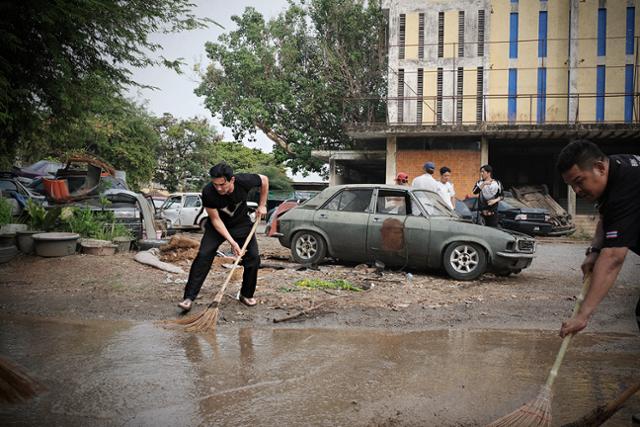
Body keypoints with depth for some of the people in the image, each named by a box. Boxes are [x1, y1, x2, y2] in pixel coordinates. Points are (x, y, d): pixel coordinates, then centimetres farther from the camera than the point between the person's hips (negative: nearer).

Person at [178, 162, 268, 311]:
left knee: (253, 257, -6)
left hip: (241, 223, 2)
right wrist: (232, 242, -29)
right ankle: (189, 298, -11)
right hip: (217, 225, -1)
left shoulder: (244, 181, -30)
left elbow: (264, 180, -8)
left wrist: (262, 205, -7)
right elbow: (215, 219, -23)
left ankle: (246, 295, 13)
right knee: (203, 256, -16)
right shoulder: (208, 192, -32)